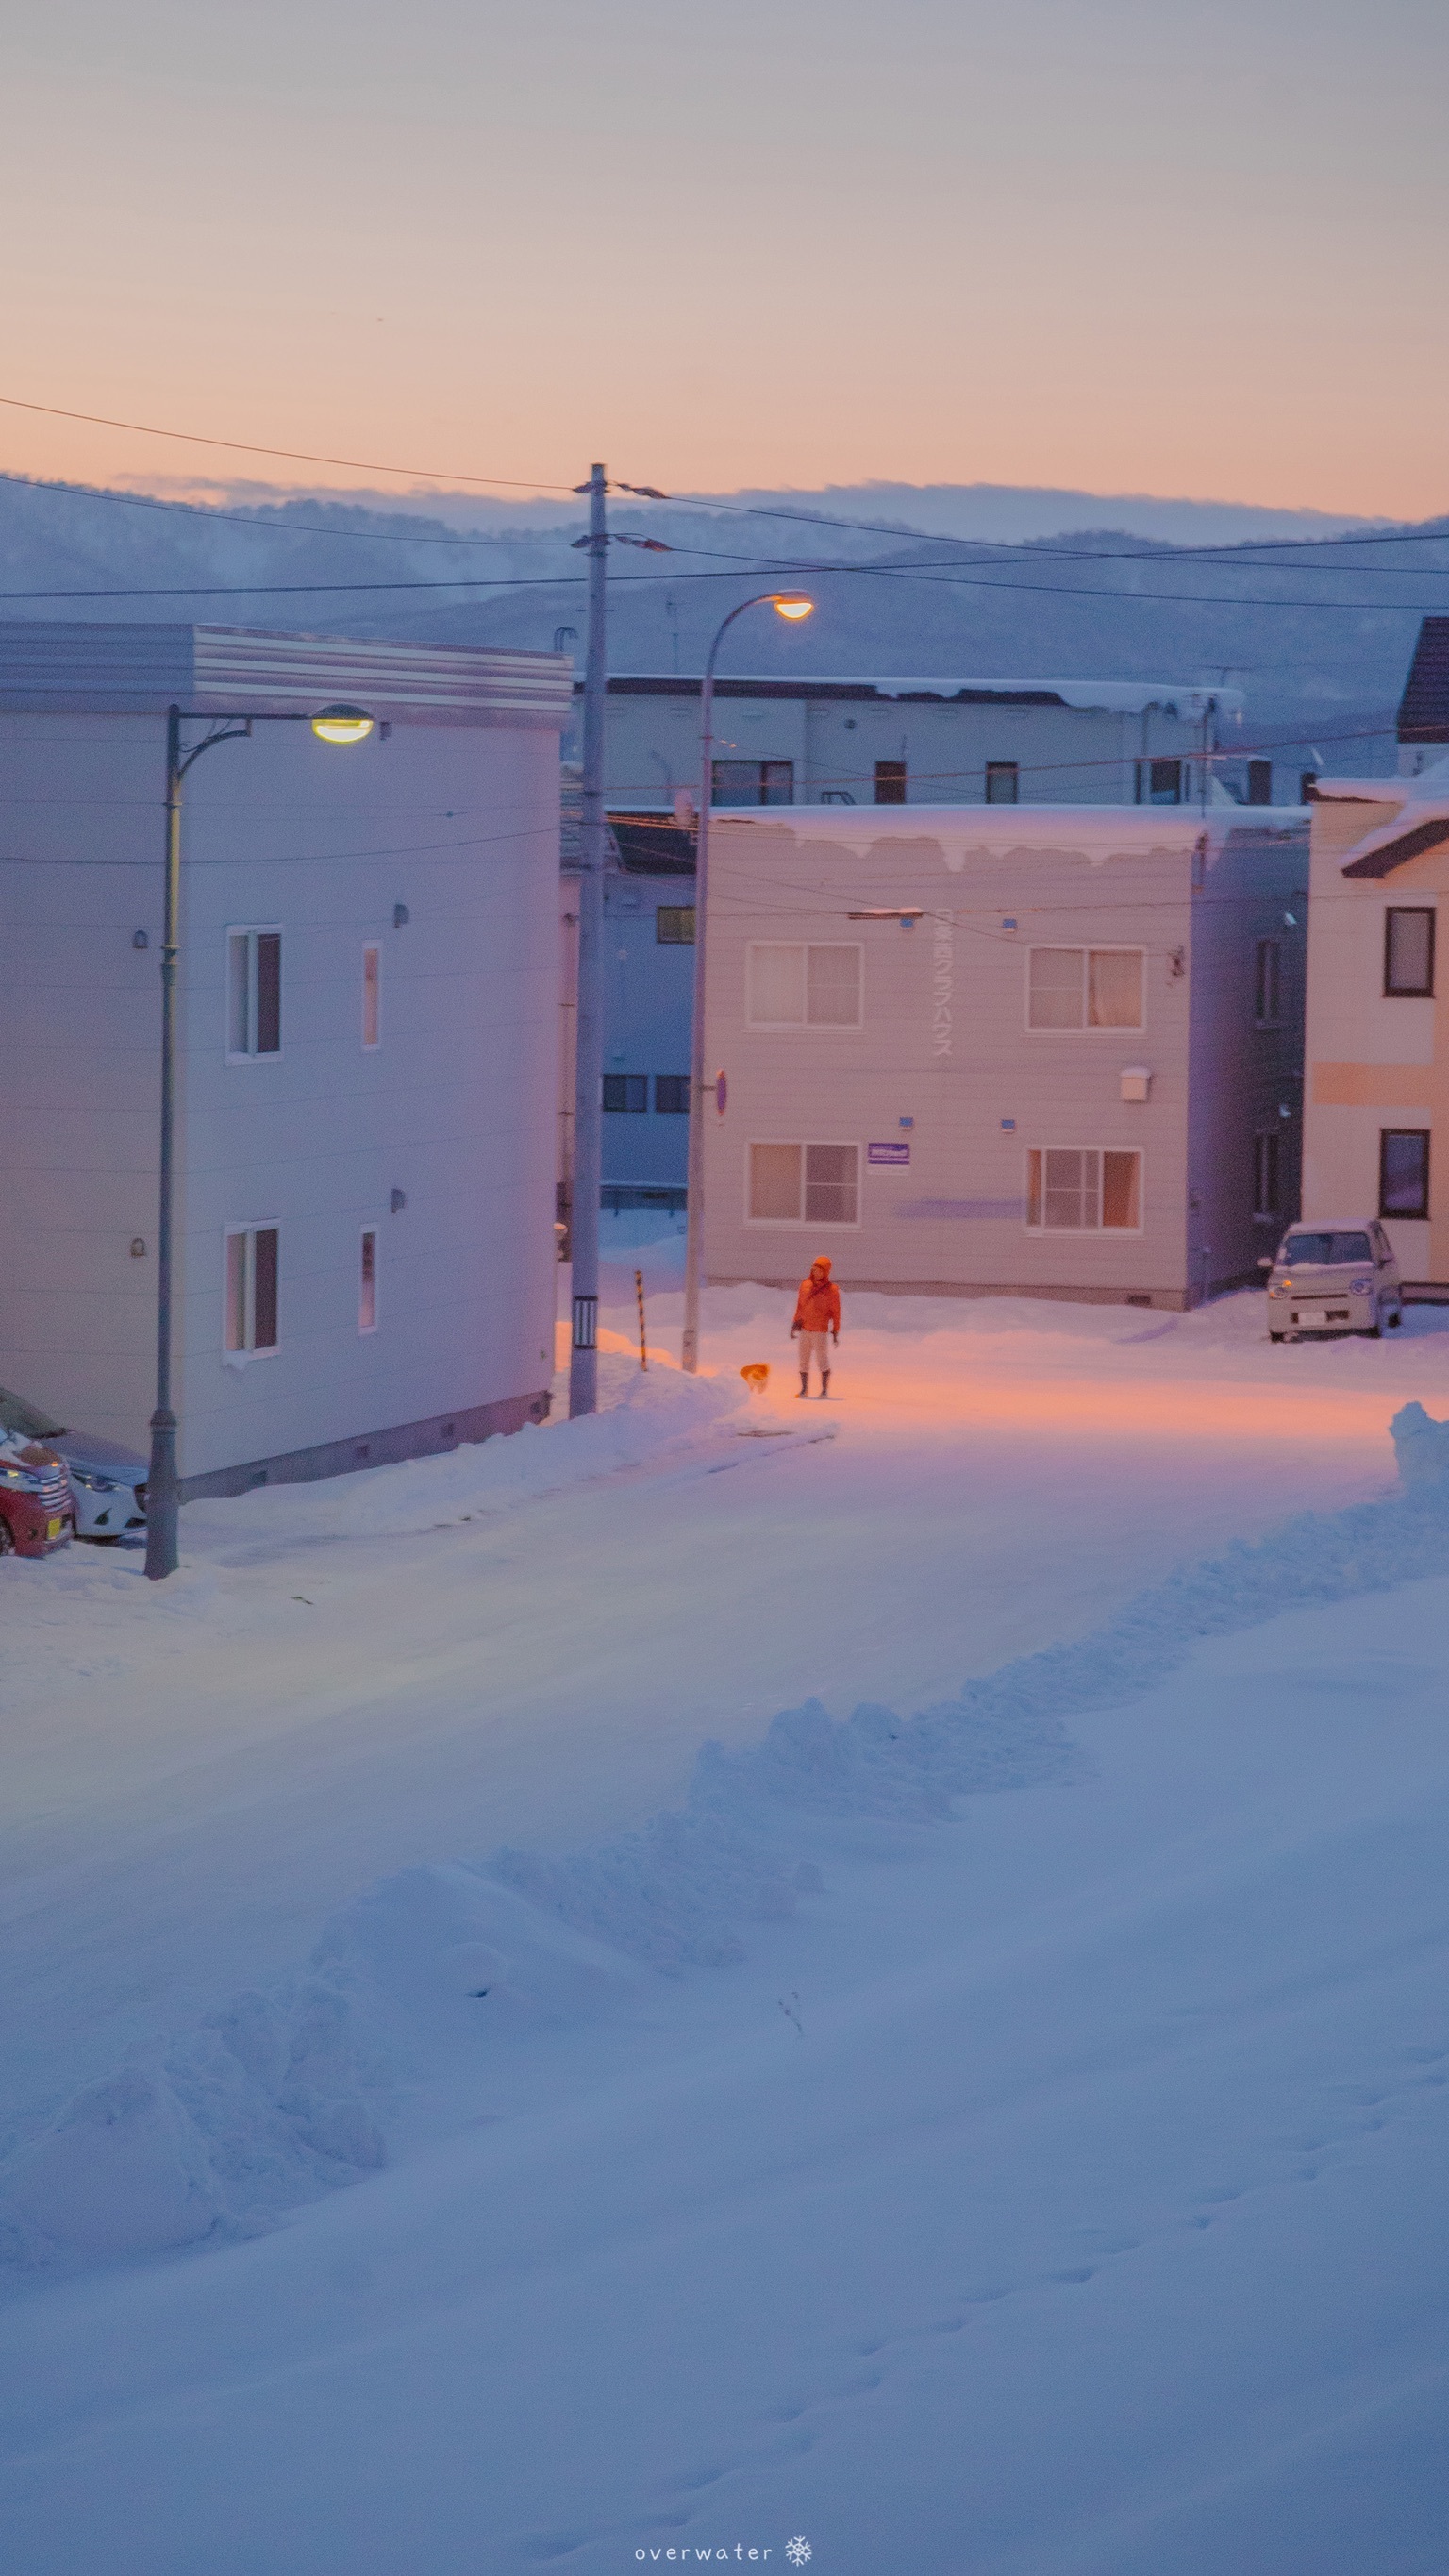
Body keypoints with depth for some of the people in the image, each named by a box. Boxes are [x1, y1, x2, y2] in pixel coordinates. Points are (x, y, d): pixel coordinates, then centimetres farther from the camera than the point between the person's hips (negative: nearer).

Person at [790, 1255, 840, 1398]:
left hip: (821, 1331, -5)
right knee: (803, 1361, 6)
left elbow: (836, 1311, -3)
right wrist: (796, 1323, 10)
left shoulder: (831, 1289, -6)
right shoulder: (805, 1285, 6)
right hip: (805, 1329, 5)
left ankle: (824, 1390, 4)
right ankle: (804, 1389, 13)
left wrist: (836, 1332, -4)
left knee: (822, 1361, -4)